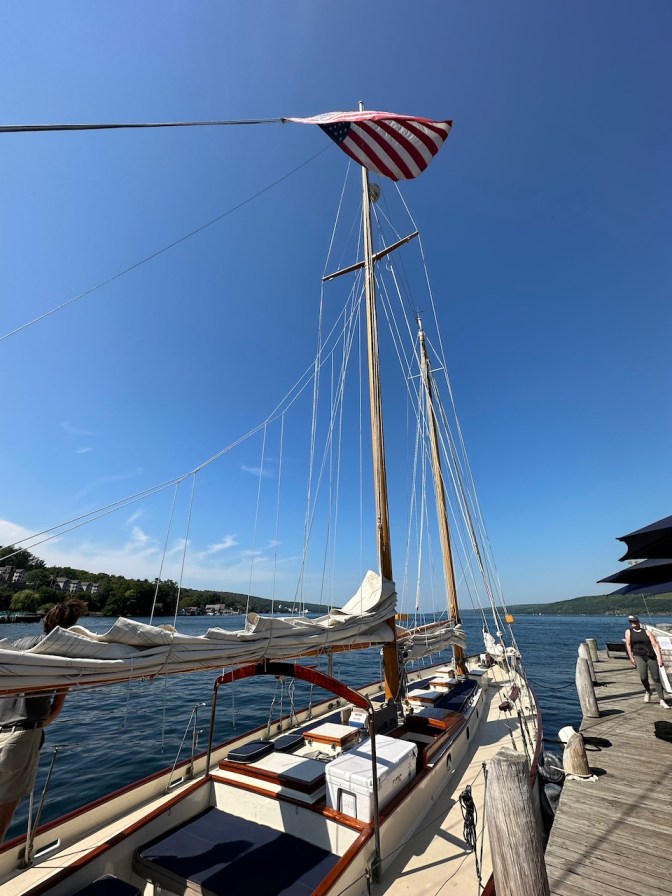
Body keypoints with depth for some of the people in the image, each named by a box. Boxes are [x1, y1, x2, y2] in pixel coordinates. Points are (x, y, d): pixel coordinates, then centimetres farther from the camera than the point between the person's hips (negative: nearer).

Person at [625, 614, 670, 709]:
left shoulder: (646, 632, 8)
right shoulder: (629, 632, 6)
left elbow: (655, 645, 2)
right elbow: (628, 645, 1)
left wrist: (660, 657, -9)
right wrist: (631, 658, -6)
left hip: (651, 656, 1)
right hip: (638, 656, -1)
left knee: (656, 678, 0)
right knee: (643, 676, -16)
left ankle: (662, 700, 13)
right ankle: (648, 692, 13)